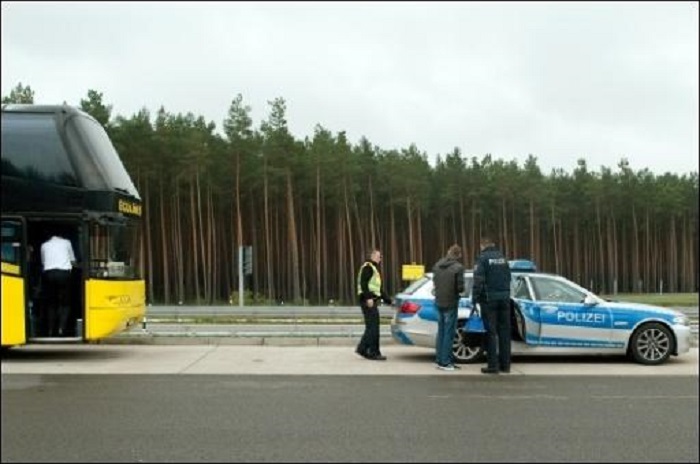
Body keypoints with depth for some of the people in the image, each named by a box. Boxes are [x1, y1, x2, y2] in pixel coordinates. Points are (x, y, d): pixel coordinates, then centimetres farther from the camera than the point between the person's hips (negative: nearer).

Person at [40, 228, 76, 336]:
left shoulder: (44, 245, 19)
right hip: (64, 273, -2)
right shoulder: (66, 242, 16)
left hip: (49, 273, 2)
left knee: (51, 303, 10)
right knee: (64, 302, 4)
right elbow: (73, 261, 20)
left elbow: (43, 263, 17)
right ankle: (61, 328, -12)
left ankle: (51, 331, 4)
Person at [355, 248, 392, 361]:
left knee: (372, 327, 9)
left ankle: (362, 348, 13)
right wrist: (368, 297, -26)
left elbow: (379, 289, 28)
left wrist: (389, 301, 25)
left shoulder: (374, 269, 27)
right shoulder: (367, 267, -5)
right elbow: (363, 283, -18)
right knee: (373, 326, -9)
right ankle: (374, 352, -8)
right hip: (368, 301, -10)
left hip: (372, 301, 10)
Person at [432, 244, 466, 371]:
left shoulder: (437, 265, 4)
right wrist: (456, 291, 4)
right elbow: (460, 287, -16)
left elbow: (434, 283, 9)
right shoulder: (458, 267, -15)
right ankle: (445, 362, 2)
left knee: (441, 332, 16)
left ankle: (439, 359, 22)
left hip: (439, 302, 6)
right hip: (450, 303, -6)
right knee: (448, 333, 0)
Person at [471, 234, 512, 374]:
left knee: (491, 332, -1)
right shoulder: (502, 257, 12)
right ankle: (505, 364, 13)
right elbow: (508, 277, 16)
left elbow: (478, 281, -13)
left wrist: (475, 299, -9)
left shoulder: (483, 258, -7)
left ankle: (493, 365, -2)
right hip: (504, 298, 5)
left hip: (489, 299, -5)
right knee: (504, 331, 9)